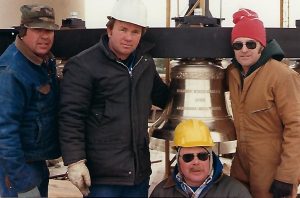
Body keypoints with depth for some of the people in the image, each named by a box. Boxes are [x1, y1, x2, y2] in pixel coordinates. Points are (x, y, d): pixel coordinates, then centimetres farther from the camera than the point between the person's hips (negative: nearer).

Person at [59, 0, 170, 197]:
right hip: (102, 173, -6)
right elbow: (71, 117, -15)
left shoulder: (146, 62, 11)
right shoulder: (83, 65, -11)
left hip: (139, 170, 7)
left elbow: (163, 96, 26)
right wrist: (75, 161, -19)